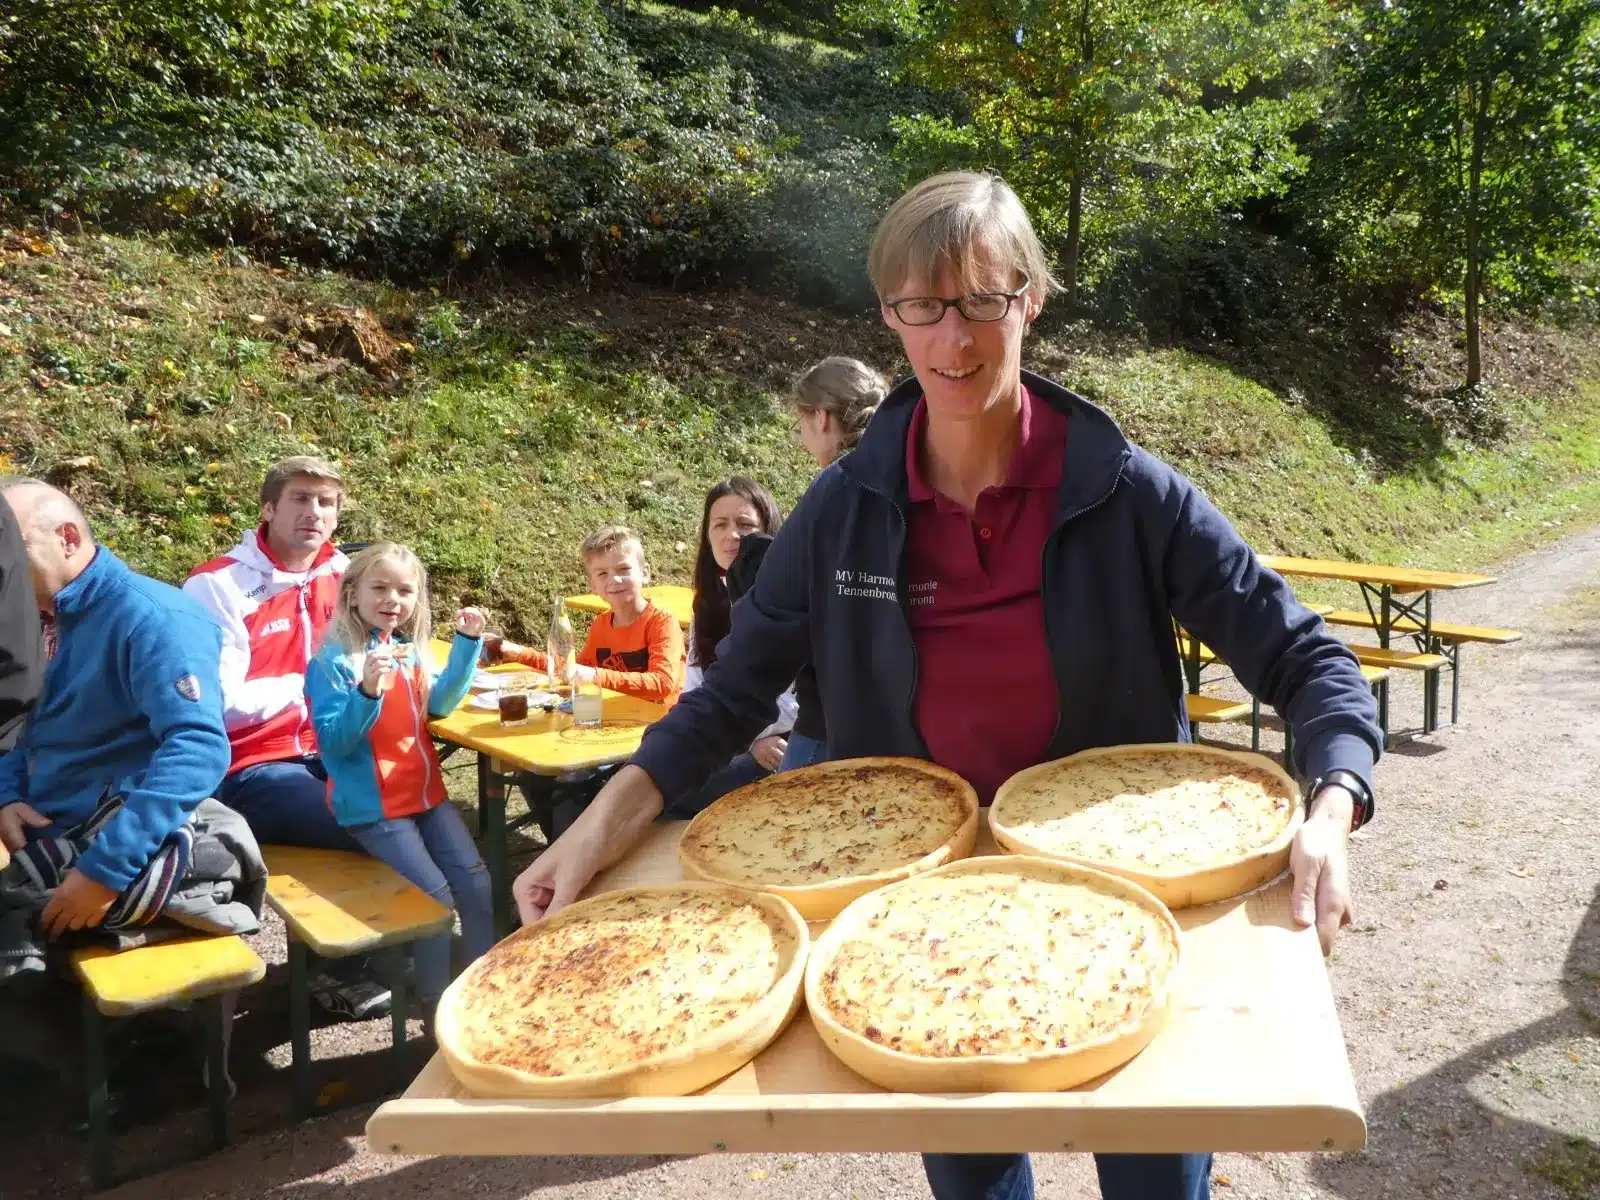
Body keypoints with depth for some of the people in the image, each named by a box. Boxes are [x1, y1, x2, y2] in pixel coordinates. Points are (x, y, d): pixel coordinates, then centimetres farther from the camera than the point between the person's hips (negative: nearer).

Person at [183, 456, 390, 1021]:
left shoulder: (346, 576, 6)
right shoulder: (216, 586, -13)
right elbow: (219, 704, -21)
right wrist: (310, 682, -17)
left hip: (332, 753, 7)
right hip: (248, 769, -6)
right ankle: (342, 969, 5)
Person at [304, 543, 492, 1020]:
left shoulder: (408, 649, 4)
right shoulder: (333, 661, -14)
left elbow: (440, 705, 9)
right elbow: (333, 742, -18)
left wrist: (467, 641, 0)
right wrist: (368, 691, -34)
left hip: (426, 793, 6)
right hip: (373, 805, -6)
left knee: (476, 883, 0)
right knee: (436, 897, -12)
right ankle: (437, 1007, 5)